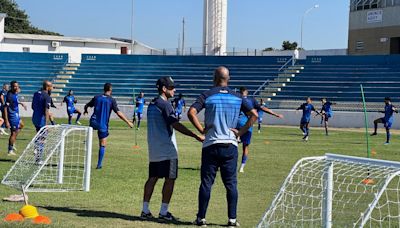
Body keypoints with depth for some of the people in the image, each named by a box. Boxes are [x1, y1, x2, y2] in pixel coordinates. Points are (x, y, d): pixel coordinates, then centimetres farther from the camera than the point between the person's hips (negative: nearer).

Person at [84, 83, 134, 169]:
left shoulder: (96, 97, 5)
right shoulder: (112, 100, -5)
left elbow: (86, 106, 18)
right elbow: (119, 113, -12)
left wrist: (85, 111, 41)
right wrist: (128, 122, -5)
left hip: (94, 122, 3)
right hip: (103, 125, -3)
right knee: (102, 145, 6)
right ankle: (99, 164, 5)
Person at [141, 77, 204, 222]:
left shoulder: (151, 105, 15)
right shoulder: (165, 104, -13)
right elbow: (176, 125, -21)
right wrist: (197, 136, -24)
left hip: (153, 150, 9)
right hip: (167, 150, -9)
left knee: (152, 178, 11)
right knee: (169, 179, -2)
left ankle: (145, 210, 12)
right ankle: (163, 212, -2)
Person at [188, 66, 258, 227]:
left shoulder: (207, 95, -1)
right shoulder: (237, 97, 5)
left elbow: (191, 113, -13)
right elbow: (254, 114, 1)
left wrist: (201, 130, -5)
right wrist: (241, 132, 3)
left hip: (211, 145, -1)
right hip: (230, 146, 1)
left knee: (206, 183, 5)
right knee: (231, 183, 8)